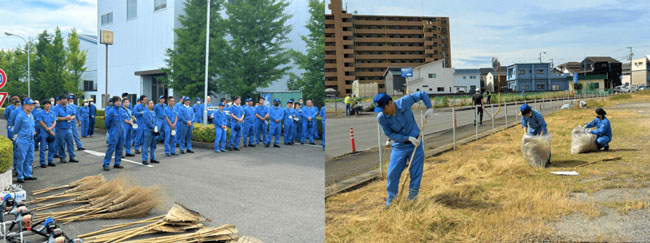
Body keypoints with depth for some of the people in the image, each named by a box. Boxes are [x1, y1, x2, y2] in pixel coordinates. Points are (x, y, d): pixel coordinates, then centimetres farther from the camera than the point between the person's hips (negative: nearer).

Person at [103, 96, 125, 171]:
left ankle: (117, 164, 19)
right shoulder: (111, 111, -11)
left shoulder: (121, 110, 7)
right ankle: (105, 164, -2)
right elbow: (107, 122, -5)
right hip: (114, 133, -6)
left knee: (119, 149, 9)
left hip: (121, 132, 6)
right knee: (111, 148, -7)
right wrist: (109, 130, 7)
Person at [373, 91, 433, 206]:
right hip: (399, 146, 0)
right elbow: (390, 134, -11)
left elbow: (422, 94, -4)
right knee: (392, 173, -3)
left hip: (416, 143, 0)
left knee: (416, 172, 3)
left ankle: (413, 196, 19)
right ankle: (391, 197, 16)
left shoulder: (404, 102, -17)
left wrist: (429, 108, -13)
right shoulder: (381, 117, -16)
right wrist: (408, 138, -19)